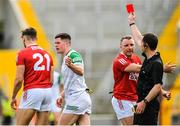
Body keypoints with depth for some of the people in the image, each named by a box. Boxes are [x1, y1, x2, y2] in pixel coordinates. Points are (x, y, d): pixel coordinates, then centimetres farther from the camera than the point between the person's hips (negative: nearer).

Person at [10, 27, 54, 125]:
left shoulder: (23, 53, -3)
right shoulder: (47, 54, 16)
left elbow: (19, 79, -8)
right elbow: (51, 80, 15)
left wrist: (13, 97, 2)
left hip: (31, 91, -6)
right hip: (47, 91, 6)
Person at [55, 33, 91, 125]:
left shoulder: (73, 54, -8)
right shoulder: (65, 58, 23)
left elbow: (81, 72, -27)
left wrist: (71, 65, -46)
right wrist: (62, 96, 24)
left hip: (77, 97, -10)